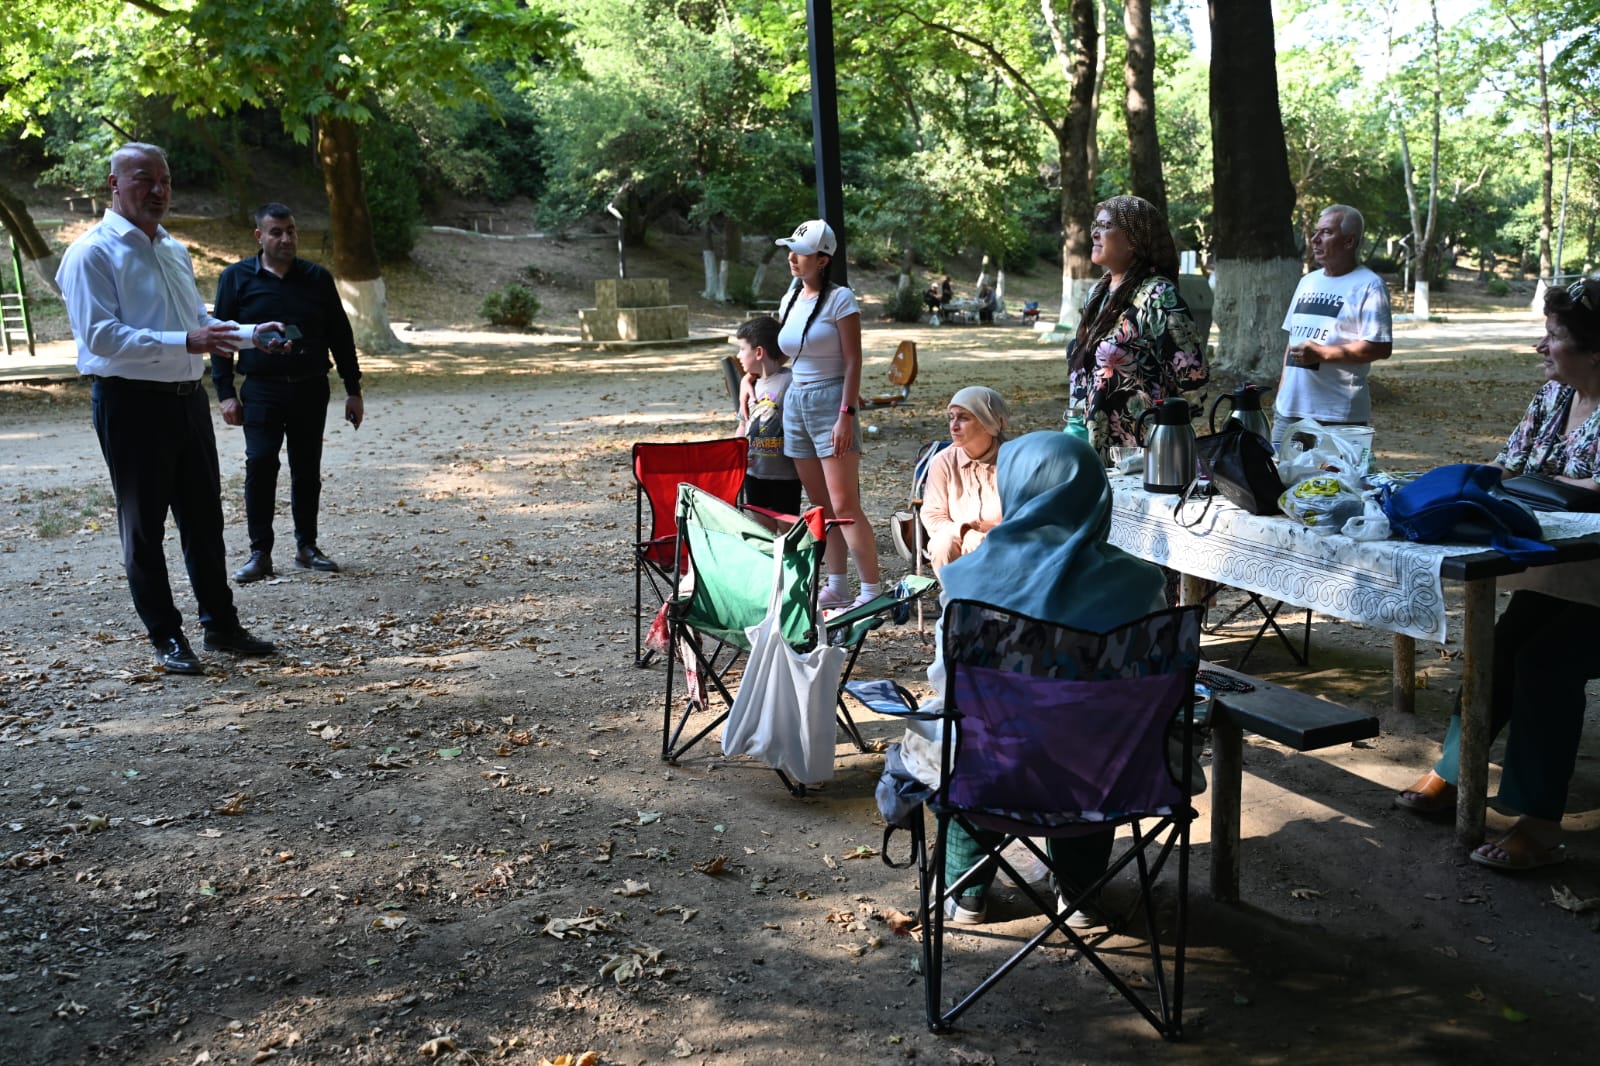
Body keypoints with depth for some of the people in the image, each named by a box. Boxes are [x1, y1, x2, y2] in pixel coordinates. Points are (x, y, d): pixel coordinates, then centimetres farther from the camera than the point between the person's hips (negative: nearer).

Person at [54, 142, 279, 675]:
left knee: (204, 517, 13)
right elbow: (101, 336, -20)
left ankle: (220, 624, 25)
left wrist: (251, 333, 5)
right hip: (131, 404, -7)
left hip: (187, 398, 8)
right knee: (144, 526, 4)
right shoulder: (93, 253, -11)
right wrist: (185, 343, -27)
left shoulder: (174, 250, 14)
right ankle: (166, 639, 14)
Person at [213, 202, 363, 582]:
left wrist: (353, 390, 8)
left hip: (311, 390, 2)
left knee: (307, 470, 8)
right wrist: (225, 393, -4)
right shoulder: (237, 278, 2)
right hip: (261, 390, -2)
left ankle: (306, 546, 19)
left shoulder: (317, 278, 8)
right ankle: (260, 554, 0)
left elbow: (340, 336, 11)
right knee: (260, 467, -8)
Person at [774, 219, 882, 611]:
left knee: (844, 506, -11)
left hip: (830, 401, -7)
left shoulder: (840, 299, -8)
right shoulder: (790, 300, 13)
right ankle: (837, 588, 16)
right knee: (821, 506, 9)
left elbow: (853, 362, -12)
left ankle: (872, 590, -6)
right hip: (795, 402, 7)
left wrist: (846, 415, -19)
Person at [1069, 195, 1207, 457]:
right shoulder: (1098, 292, 10)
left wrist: (1148, 392, -3)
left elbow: (1192, 373, -19)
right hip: (1091, 445, 8)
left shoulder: (1156, 295, -15)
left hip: (1137, 451, -8)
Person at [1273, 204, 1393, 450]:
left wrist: (1322, 354, -18)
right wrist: (1281, 392, 15)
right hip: (1289, 409, 7)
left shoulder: (1368, 286, -6)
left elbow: (1381, 347, -14)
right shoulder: (1308, 282, 18)